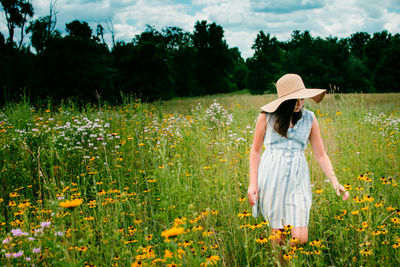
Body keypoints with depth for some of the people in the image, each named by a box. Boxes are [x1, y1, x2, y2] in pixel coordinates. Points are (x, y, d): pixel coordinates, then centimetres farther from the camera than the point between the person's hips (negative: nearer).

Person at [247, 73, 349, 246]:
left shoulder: (309, 119, 5)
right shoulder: (267, 116, -1)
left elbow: (320, 154, 9)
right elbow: (255, 150, 6)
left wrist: (334, 181, -3)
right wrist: (253, 183, 0)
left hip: (297, 180, 2)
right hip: (271, 178, -1)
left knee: (301, 238, -7)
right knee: (277, 239, 2)